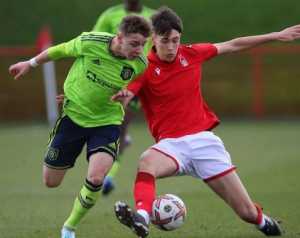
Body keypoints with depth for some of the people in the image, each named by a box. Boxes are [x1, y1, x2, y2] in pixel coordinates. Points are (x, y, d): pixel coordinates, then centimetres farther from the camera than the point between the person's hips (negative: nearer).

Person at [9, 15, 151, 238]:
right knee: (50, 182, 7)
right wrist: (31, 63, 11)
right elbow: (62, 50, -1)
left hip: (107, 122, 0)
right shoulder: (91, 42, -22)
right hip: (73, 116, 0)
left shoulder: (140, 65, -17)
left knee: (96, 178, -23)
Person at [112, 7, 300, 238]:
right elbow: (123, 97, -21)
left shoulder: (191, 54, 3)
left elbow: (233, 45, 15)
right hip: (171, 143, -2)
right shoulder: (144, 68, -7)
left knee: (248, 212, 1)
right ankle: (142, 217, -58)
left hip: (203, 139, 2)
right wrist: (122, 97, -46)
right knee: (146, 162, -39)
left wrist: (276, 36, 20)